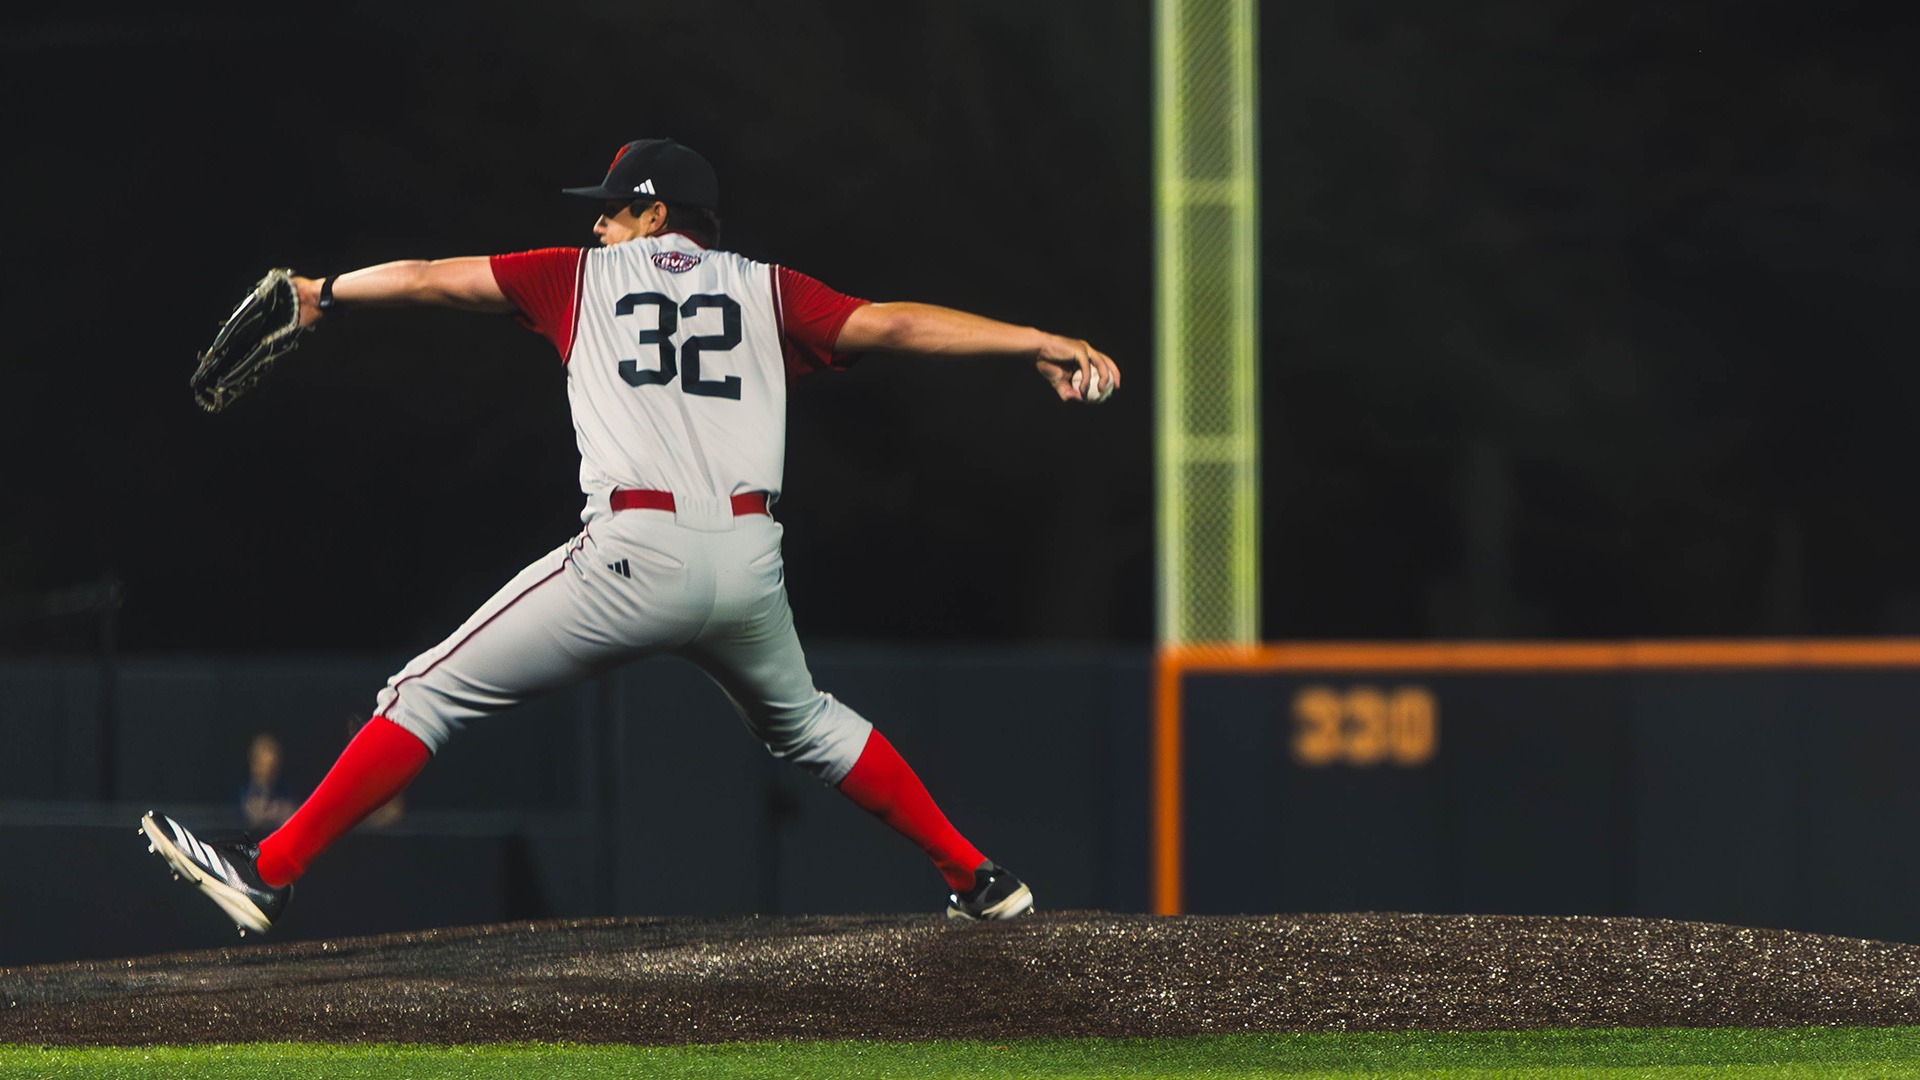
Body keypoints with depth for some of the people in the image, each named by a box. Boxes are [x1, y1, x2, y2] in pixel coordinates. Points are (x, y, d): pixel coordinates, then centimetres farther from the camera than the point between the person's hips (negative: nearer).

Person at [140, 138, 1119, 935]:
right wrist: (1046, 346, 4)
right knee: (803, 723, 31)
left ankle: (269, 873, -5)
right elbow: (894, 324, 6)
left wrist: (328, 294, 41)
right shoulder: (764, 289, 17)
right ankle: (978, 881, 30)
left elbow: (427, 278, 24)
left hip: (635, 557, -4)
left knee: (431, 695, 2)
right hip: (750, 560, 4)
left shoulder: (586, 276, 15)